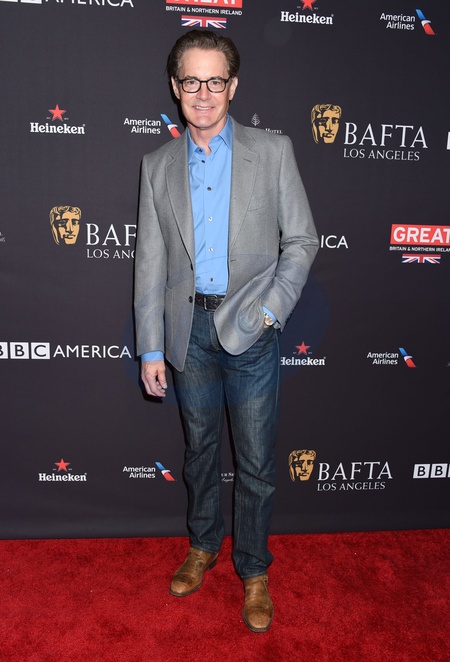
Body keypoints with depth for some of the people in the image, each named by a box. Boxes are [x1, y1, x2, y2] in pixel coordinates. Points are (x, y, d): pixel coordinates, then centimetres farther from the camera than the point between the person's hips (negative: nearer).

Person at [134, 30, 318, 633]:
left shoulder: (273, 152, -1)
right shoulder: (158, 165, 6)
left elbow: (301, 240, 0)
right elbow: (150, 262, 4)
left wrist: (272, 309, -12)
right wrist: (151, 347, 1)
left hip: (251, 330, -2)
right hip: (189, 328, 3)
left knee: (256, 462, 7)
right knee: (199, 448, 18)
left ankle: (253, 570, 30)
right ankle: (203, 546, 41)